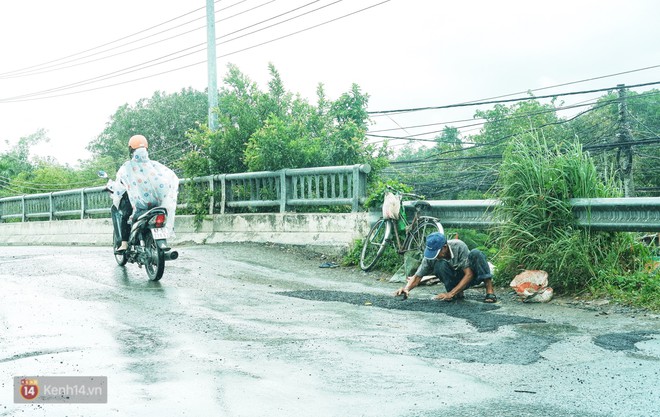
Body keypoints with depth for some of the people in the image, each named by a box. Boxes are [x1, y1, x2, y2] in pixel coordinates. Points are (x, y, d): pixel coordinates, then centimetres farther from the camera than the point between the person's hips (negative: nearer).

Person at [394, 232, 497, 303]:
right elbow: (417, 276, -15)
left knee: (475, 253, -34)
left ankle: (490, 291, -26)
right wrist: (406, 288, -37)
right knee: (440, 265, -31)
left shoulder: (459, 246, -28)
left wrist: (450, 293, -35)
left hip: (471, 277, -2)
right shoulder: (430, 257, -19)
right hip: (455, 280, 2)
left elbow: (469, 274, -28)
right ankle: (457, 293, -12)